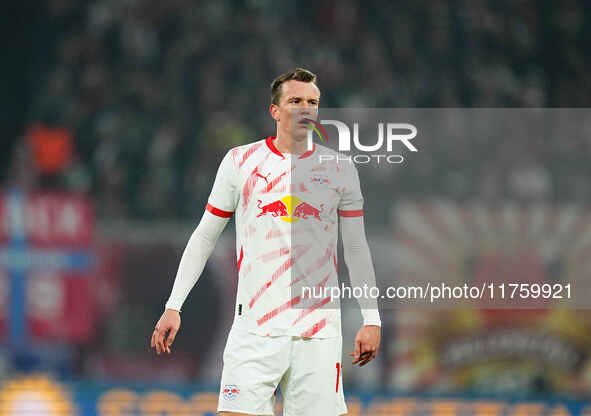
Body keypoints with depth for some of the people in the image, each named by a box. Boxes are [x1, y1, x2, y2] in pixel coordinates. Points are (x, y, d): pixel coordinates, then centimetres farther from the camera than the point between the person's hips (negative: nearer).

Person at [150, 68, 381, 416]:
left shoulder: (340, 169, 8)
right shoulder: (240, 162, 6)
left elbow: (357, 248, 13)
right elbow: (205, 237, 11)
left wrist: (371, 320, 7)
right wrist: (173, 307, 7)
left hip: (319, 332, 1)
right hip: (254, 331, -1)